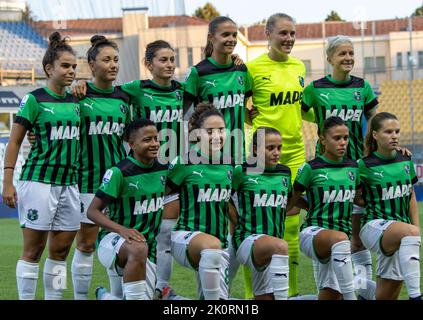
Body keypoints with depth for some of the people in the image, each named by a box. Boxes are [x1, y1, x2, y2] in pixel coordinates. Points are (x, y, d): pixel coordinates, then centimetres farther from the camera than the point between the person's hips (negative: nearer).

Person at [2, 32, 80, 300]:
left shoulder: (75, 101, 12)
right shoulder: (34, 100, -5)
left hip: (69, 182, 6)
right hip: (39, 180, -6)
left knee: (61, 251, 7)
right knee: (33, 250, -3)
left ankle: (54, 298, 13)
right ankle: (26, 297, 2)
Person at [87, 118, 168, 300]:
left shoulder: (163, 169, 1)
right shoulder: (119, 172, -14)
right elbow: (93, 211, -14)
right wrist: (121, 229, -29)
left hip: (149, 251, 6)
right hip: (113, 240, -6)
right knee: (138, 248, -39)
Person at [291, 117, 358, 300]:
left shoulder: (353, 167, 11)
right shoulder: (312, 168, -3)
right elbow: (293, 200, 7)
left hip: (342, 236, 6)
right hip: (313, 232, -6)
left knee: (330, 295, -6)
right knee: (339, 238, -41)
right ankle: (350, 296, -44)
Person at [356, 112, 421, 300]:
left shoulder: (406, 161, 10)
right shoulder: (365, 166, -5)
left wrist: (416, 227, 12)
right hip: (374, 226, -6)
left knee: (387, 295, -1)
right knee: (410, 232, -37)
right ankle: (415, 295, -46)